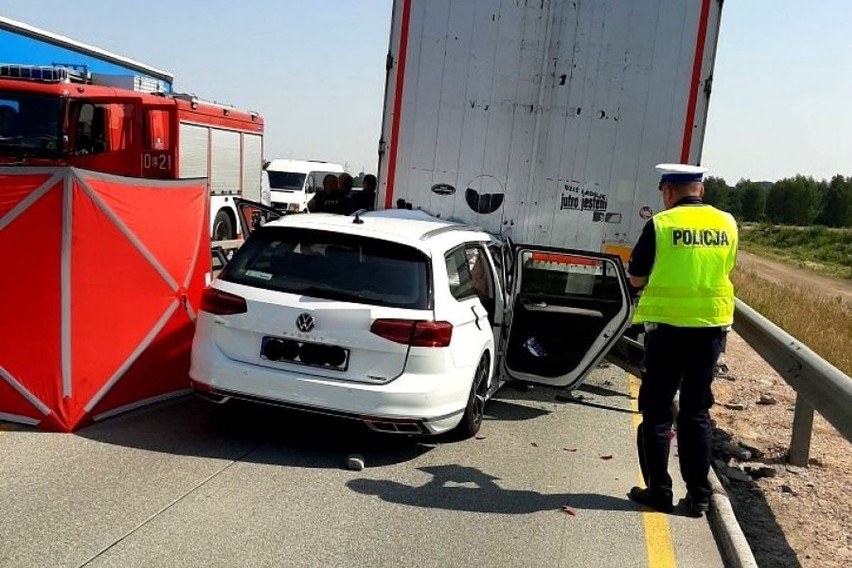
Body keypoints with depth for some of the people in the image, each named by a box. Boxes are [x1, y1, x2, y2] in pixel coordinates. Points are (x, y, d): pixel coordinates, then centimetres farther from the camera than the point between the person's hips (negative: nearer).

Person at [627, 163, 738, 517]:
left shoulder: (660, 225, -10)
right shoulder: (726, 223, 3)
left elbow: (636, 278, -3)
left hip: (667, 326, -4)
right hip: (711, 327, 4)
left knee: (657, 411, 8)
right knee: (697, 412, 13)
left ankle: (658, 490, 13)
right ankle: (698, 495, 17)